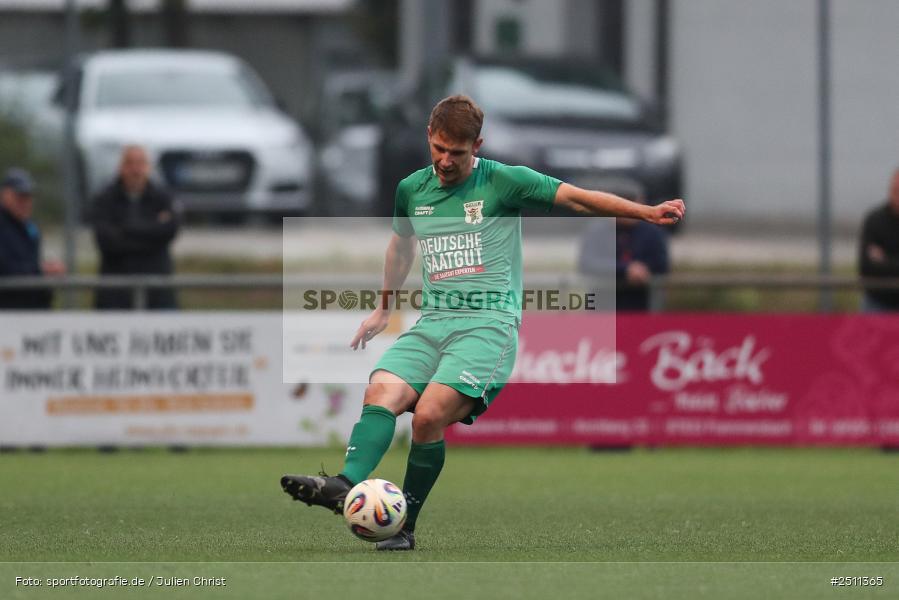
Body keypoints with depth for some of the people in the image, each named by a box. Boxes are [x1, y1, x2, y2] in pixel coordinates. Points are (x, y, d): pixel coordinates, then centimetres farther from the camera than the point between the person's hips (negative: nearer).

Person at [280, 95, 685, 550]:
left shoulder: (504, 182, 0)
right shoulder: (412, 189, 15)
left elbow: (577, 199, -2)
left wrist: (647, 212, -11)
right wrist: (383, 308, 44)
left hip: (490, 322, -5)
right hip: (433, 321, 5)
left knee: (429, 415, -25)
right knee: (382, 392, -24)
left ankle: (404, 526, -19)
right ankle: (346, 484, -42)